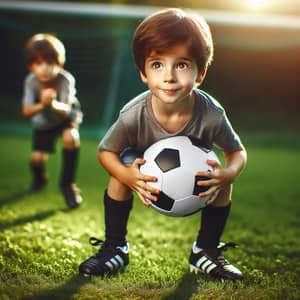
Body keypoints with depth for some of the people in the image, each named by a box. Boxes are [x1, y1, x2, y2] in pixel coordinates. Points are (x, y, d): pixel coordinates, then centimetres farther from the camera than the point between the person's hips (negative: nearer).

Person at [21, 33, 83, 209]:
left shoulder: (66, 79, -34)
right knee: (37, 158, -9)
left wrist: (53, 104, -64)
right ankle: (40, 178, 32)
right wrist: (41, 105, -55)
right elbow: (26, 111, -34)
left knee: (71, 138, -33)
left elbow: (66, 109, -41)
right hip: (43, 122, 2)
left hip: (66, 117, -2)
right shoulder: (31, 81, -28)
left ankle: (67, 183, -11)